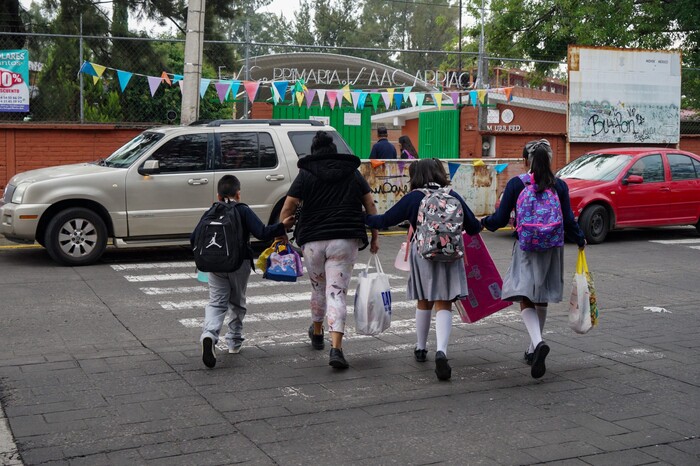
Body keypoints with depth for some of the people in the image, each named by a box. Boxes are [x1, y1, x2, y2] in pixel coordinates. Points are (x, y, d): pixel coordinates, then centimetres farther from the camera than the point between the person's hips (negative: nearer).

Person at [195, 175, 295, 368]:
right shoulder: (244, 211, -1)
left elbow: (194, 239, 7)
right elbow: (262, 233, -14)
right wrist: (283, 226, -12)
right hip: (239, 264, -1)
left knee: (216, 302, 0)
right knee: (237, 302, 17)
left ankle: (209, 334, -28)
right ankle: (234, 341, 25)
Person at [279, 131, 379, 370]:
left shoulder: (306, 174, 4)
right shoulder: (353, 172, 11)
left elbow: (288, 208, -3)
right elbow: (370, 204, 9)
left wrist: (282, 234, 7)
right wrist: (374, 236, 13)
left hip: (312, 241, 0)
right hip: (345, 240, 0)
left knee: (318, 287, 21)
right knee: (337, 291, -4)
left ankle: (317, 333, 41)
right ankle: (336, 348, -17)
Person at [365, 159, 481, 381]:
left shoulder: (413, 198, -3)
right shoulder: (453, 196, 3)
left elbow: (385, 220, 0)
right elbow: (474, 227, 5)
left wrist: (363, 218, 16)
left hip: (422, 252, 0)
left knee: (423, 302, 17)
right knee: (443, 305, -1)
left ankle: (421, 348, 32)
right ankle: (441, 351, -21)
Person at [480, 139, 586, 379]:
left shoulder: (516, 184, -6)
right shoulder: (559, 186, 0)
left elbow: (501, 219, -4)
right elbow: (568, 221, 0)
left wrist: (484, 222, 17)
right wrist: (580, 239, 19)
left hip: (526, 247, -3)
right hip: (552, 247, 3)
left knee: (525, 299, -4)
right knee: (541, 300, 16)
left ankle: (538, 343, -30)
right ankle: (533, 349, 28)